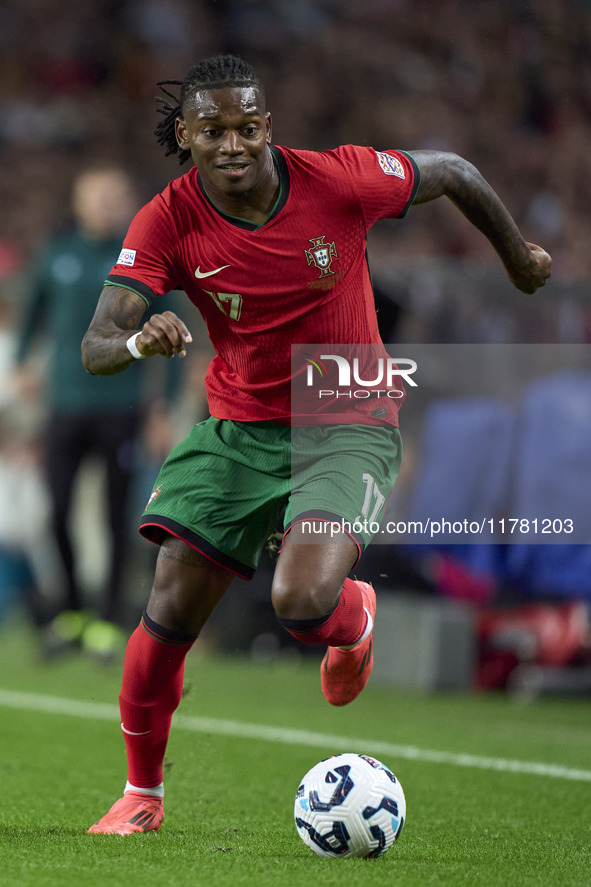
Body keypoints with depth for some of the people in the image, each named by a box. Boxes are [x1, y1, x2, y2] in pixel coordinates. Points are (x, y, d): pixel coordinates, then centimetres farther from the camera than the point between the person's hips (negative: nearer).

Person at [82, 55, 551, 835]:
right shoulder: (167, 224, -13)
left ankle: (353, 618, 16)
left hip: (349, 426, -2)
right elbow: (95, 348, -19)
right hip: (238, 430, 3)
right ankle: (142, 794, 19)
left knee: (301, 604, -25)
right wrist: (139, 342, -43)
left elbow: (455, 173, 1)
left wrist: (519, 258, 16)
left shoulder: (339, 182, -18)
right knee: (169, 614, -5)